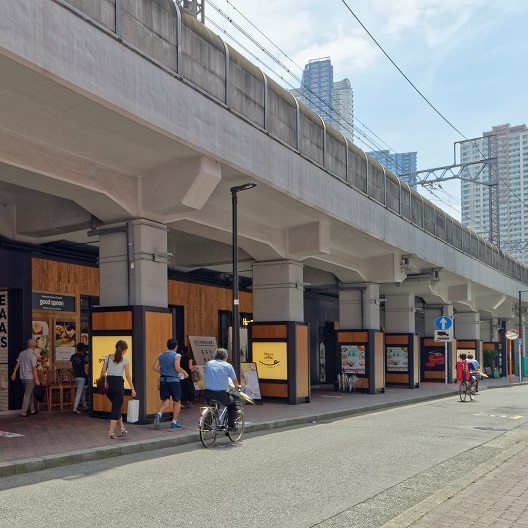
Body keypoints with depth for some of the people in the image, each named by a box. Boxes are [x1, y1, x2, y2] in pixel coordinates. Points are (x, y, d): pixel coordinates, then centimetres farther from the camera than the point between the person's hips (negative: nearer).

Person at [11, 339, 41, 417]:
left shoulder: (22, 353, 5)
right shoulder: (32, 355, -16)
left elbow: (17, 364, 9)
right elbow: (34, 368, -18)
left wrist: (14, 373, 18)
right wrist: (36, 379, -15)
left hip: (22, 377, 7)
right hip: (30, 377, -7)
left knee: (30, 393, 17)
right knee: (27, 395, 1)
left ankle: (32, 410, 24)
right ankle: (23, 412, 3)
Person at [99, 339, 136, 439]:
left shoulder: (108, 357, 5)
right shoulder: (125, 360, -5)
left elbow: (103, 372, 5)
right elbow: (128, 376, -6)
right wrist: (132, 389, -2)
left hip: (108, 383, 5)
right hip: (118, 383, -5)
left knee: (116, 406, 20)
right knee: (116, 407, 2)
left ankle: (122, 428, 27)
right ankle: (111, 431, -5)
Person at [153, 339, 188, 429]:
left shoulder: (161, 355, 8)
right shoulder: (177, 355, -7)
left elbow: (155, 367, 5)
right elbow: (177, 367, -21)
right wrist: (184, 373, -5)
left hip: (163, 380, 4)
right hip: (173, 380, -4)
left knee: (165, 401, 9)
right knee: (176, 402, 10)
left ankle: (159, 414, -18)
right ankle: (174, 422, 12)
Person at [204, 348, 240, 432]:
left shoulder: (208, 364, 11)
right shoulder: (228, 365, 2)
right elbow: (234, 380, 11)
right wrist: (237, 386, 35)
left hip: (208, 393, 3)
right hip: (221, 394, -3)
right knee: (233, 405, 23)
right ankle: (231, 425, 17)